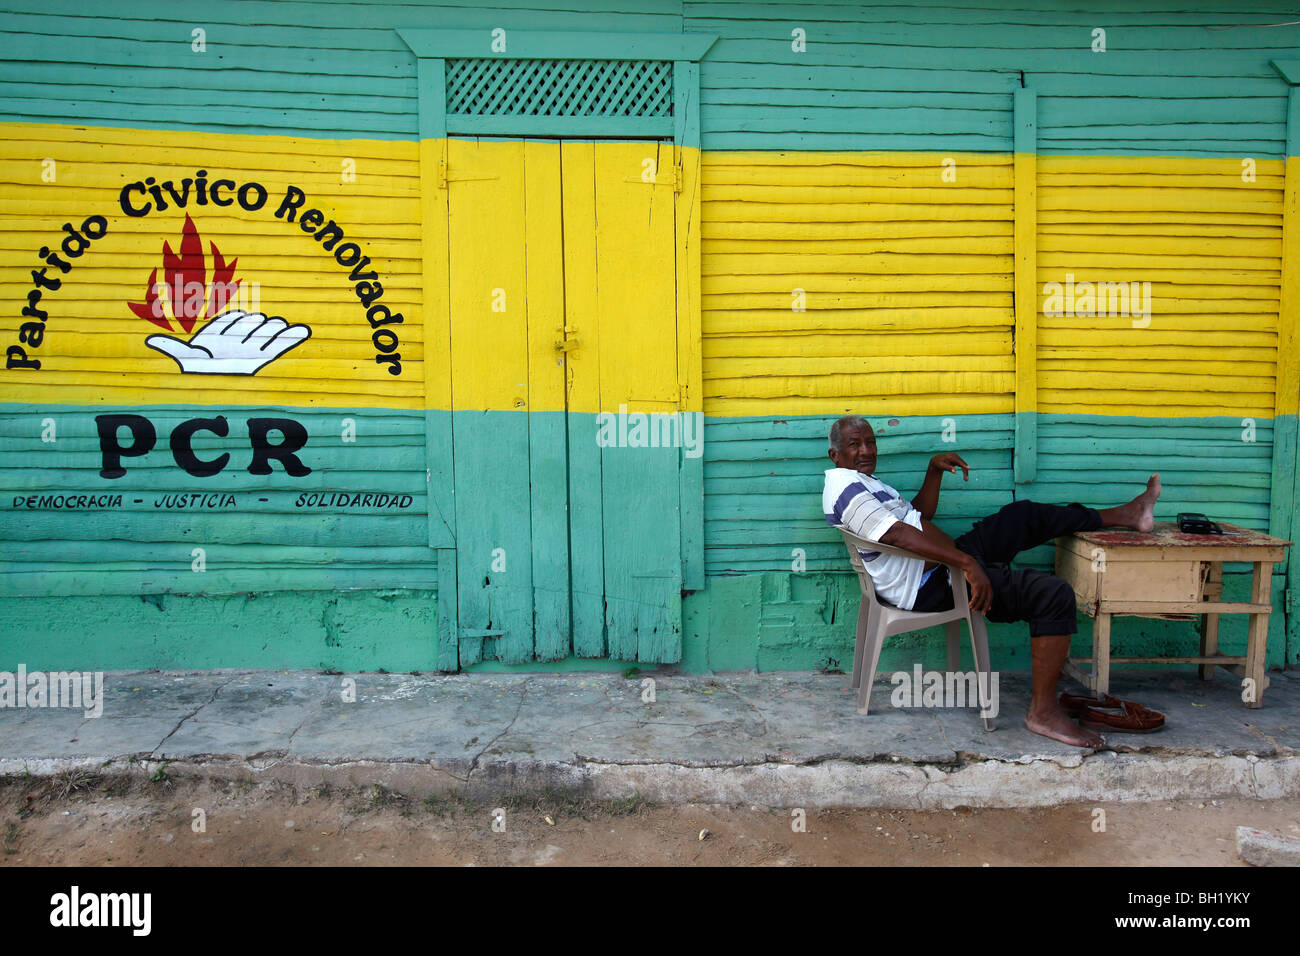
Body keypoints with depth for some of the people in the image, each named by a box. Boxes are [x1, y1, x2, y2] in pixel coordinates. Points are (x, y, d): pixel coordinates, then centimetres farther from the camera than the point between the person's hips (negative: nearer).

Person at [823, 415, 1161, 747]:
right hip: (932, 587, -11)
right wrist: (967, 563, -30)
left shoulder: (859, 481, 18)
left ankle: (1123, 515, 34)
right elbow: (898, 534, -27)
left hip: (942, 566, 11)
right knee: (1054, 594, -18)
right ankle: (1044, 711, -12)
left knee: (1025, 514, 19)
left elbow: (921, 513, 25)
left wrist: (935, 469, 10)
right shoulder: (846, 486, -16)